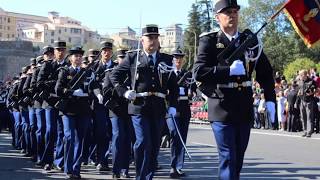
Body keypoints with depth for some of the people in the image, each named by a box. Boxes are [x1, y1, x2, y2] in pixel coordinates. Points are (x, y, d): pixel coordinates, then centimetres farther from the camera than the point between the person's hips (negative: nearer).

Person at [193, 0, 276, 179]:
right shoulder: (210, 41, -6)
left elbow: (265, 71, 11)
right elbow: (199, 72, -17)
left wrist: (270, 99, 2)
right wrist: (229, 70, -22)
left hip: (246, 109, 5)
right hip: (222, 110, -5)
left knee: (239, 158, 15)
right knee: (228, 158, -7)